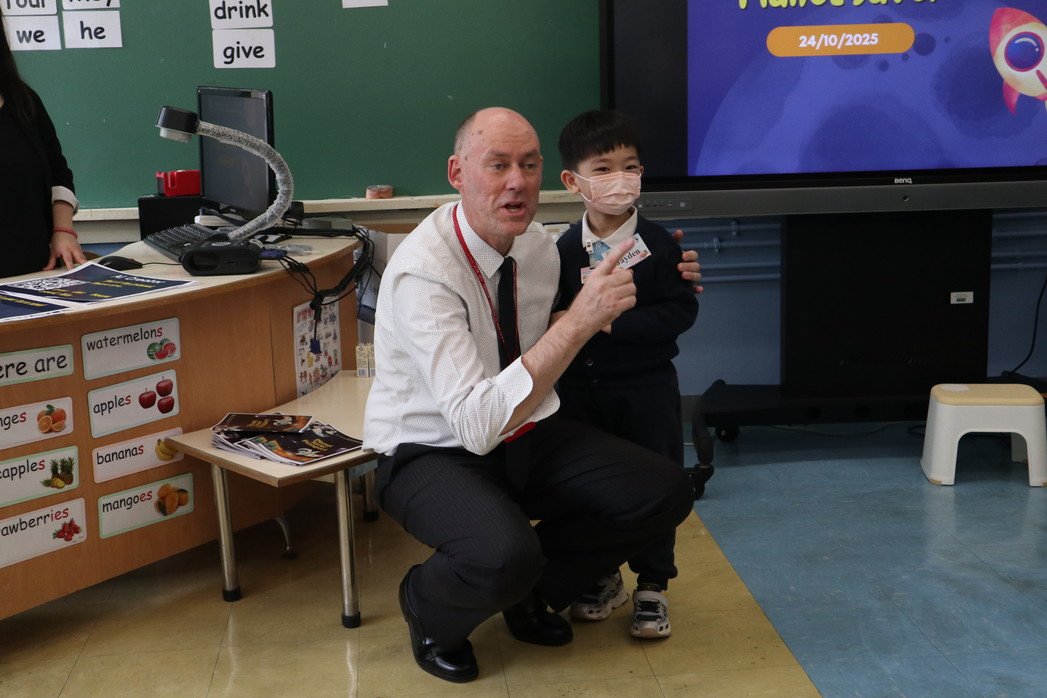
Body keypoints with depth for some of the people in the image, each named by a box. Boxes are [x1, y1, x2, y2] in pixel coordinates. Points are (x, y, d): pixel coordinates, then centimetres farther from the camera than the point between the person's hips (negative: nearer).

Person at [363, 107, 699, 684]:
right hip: (433, 452, -6)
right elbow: (476, 422, -36)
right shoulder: (422, 272, -27)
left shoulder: (540, 246, -3)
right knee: (505, 557, -36)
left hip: (525, 432, 7)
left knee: (664, 492, -12)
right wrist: (581, 319, -41)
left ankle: (531, 592, 12)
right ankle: (428, 605, 2)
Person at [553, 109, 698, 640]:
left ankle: (652, 586, 21)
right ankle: (602, 578, 31)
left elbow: (680, 312, -13)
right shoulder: (563, 251, -1)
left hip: (647, 387, -2)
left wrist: (614, 323, -21)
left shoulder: (659, 245, -8)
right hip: (581, 390, 3)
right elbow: (548, 317, 3)